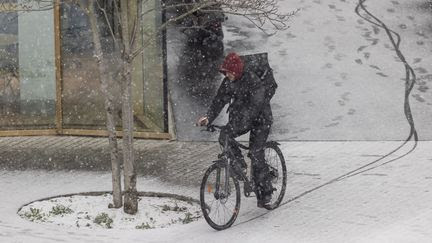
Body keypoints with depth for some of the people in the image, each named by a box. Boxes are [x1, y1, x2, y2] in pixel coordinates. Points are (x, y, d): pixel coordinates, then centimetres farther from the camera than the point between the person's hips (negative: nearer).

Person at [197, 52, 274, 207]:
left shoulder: (253, 81, -25)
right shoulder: (228, 81, -4)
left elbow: (255, 105, -33)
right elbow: (220, 100, -6)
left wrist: (243, 122, -45)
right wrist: (208, 117, -21)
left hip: (260, 119, -6)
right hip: (240, 117, 6)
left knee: (256, 154, -13)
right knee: (224, 136, -19)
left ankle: (265, 192, -2)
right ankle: (239, 164, 0)